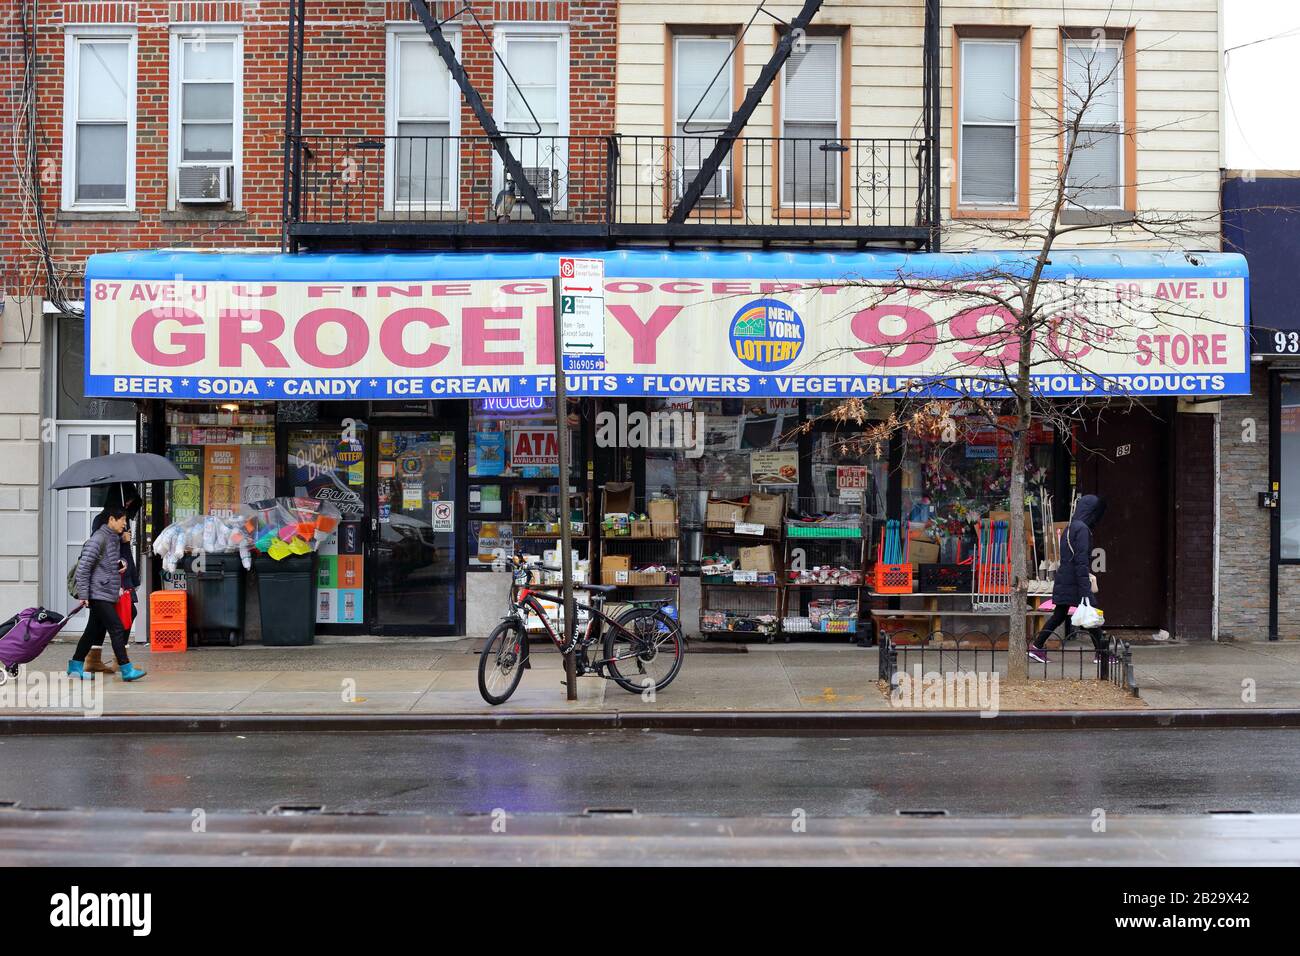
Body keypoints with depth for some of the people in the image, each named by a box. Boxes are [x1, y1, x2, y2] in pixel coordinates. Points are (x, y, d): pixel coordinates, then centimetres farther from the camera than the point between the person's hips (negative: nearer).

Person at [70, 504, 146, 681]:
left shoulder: (116, 538, 15)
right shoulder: (98, 539, -13)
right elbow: (83, 567, -15)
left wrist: (122, 562, 7)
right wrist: (83, 595, -16)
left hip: (109, 594, 9)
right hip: (99, 594, -9)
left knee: (94, 631, 13)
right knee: (117, 629, -10)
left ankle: (76, 666, 22)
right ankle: (126, 669, -9)